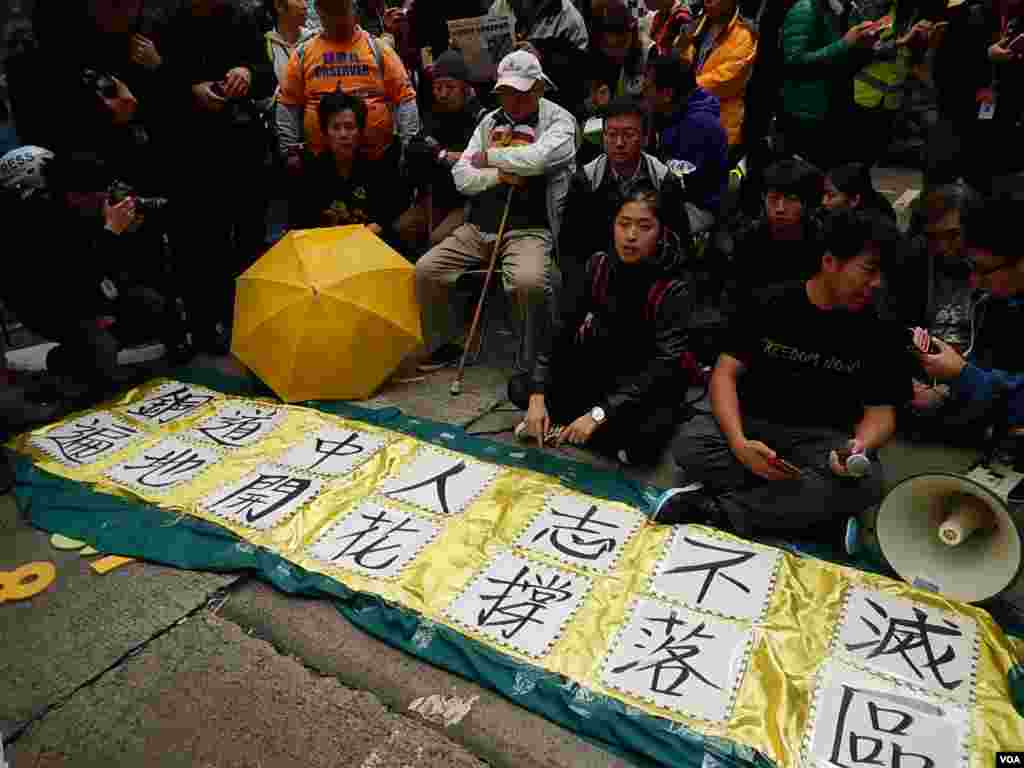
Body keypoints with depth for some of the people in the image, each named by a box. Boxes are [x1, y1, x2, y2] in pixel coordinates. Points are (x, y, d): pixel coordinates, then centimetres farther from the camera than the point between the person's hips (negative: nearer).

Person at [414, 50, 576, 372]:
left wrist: (489, 157, -5)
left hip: (529, 229, -6)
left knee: (530, 282, -34)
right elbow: (461, 176, 11)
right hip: (478, 227, 6)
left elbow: (539, 157, -21)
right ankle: (442, 346, 14)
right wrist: (500, 175, -8)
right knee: (425, 270, -7)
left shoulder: (560, 120, 2)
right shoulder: (490, 121, 19)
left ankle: (534, 363, -11)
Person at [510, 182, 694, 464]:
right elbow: (557, 328, -8)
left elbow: (664, 365, -28)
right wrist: (538, 395, -20)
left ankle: (562, 426, -15)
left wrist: (599, 413, -37)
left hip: (650, 385, -3)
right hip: (600, 367, 4)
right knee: (519, 388, -9)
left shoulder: (675, 287, -20)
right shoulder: (597, 265, -7)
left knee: (646, 436, -36)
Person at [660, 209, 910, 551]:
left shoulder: (880, 331, -1)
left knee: (867, 482, -32)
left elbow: (880, 411, 0)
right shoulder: (771, 304, -4)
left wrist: (859, 447, -26)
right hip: (753, 423, 0)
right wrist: (739, 443, -25)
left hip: (821, 439, 1)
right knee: (689, 445, -29)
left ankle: (714, 508, -28)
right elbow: (726, 374, -8)